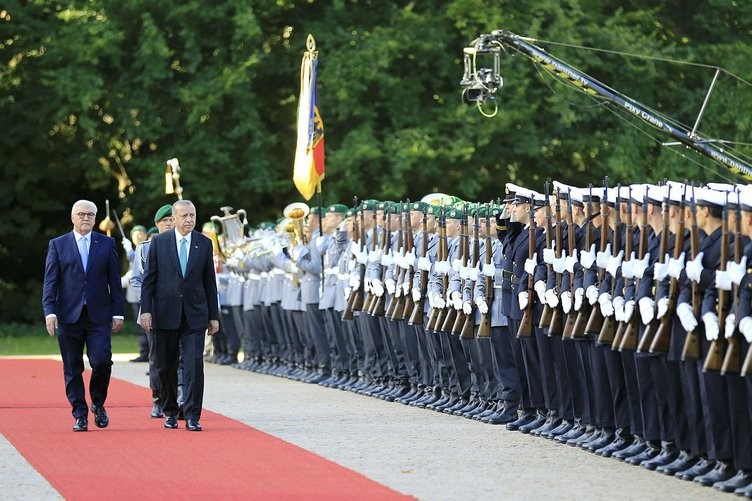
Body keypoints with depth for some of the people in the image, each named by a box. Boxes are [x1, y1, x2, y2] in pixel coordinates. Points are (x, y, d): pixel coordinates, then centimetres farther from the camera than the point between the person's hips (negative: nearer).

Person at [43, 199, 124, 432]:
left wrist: (117, 313, 3)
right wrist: (50, 312, -8)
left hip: (99, 316, 0)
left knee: (102, 362, -12)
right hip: (69, 316, 0)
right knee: (73, 369, 2)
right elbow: (50, 281, 2)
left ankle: (98, 404, 12)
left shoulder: (107, 244, 9)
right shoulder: (58, 245, 6)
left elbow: (114, 281, 8)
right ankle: (80, 415, 10)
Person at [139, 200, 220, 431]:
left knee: (194, 364, -10)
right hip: (166, 314, 0)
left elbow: (209, 281, 9)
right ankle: (170, 412, 22)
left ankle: (192, 417, -8)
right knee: (166, 366, 7)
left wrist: (213, 316, 8)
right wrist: (146, 310, -6)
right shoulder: (159, 242, 1)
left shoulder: (204, 244, 6)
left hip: (195, 315, 0)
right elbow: (149, 279, 2)